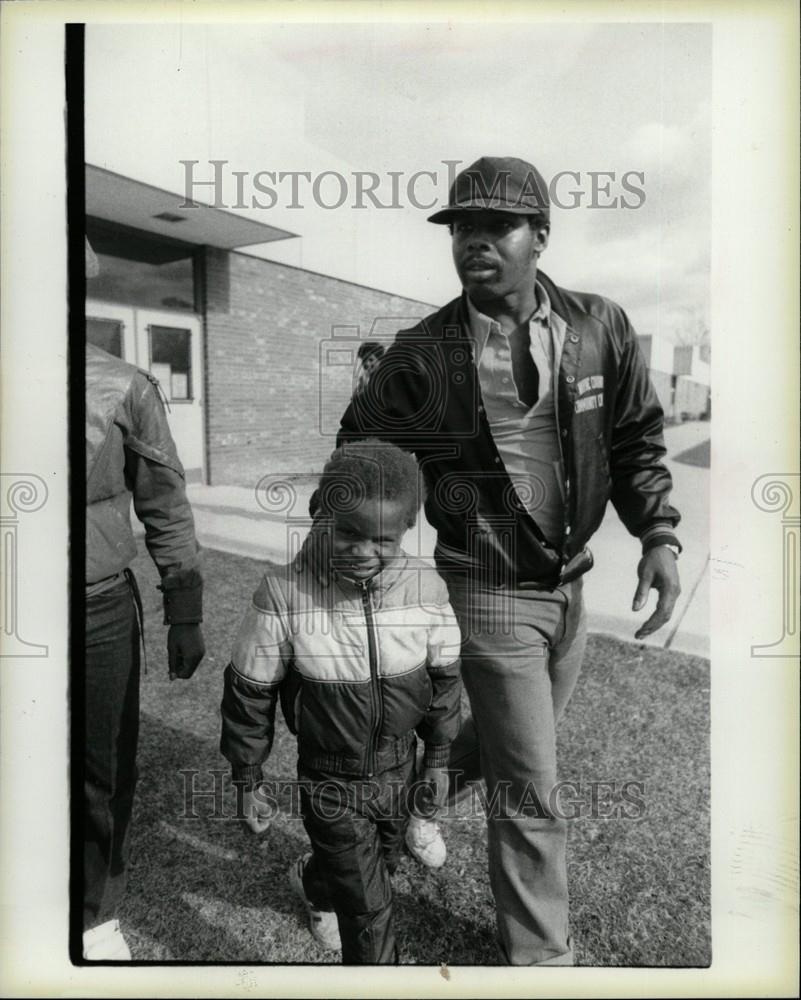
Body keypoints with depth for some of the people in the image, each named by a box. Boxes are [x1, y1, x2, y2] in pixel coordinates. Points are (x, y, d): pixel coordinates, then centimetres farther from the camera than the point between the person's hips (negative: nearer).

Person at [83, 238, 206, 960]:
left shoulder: (121, 386, -4)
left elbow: (166, 505, 2)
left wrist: (185, 614, 2)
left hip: (101, 611, -1)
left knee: (104, 774, 13)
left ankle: (98, 915, 36)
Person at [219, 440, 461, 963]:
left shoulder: (426, 589, -16)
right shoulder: (284, 595, -24)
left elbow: (444, 676, -1)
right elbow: (250, 691, -11)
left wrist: (438, 758, 8)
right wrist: (249, 781, -2)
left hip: (399, 768, 4)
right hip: (331, 779, -4)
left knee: (380, 864, 28)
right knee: (368, 907, 1)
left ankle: (314, 882, 60)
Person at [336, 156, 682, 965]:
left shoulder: (599, 328, -3)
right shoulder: (423, 354, -10)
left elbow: (636, 441, 5)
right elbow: (361, 445, 3)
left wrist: (658, 534, -6)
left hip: (568, 582, 5)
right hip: (489, 591, -5)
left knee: (509, 738, 26)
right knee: (530, 791, 2)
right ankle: (539, 954, 27)